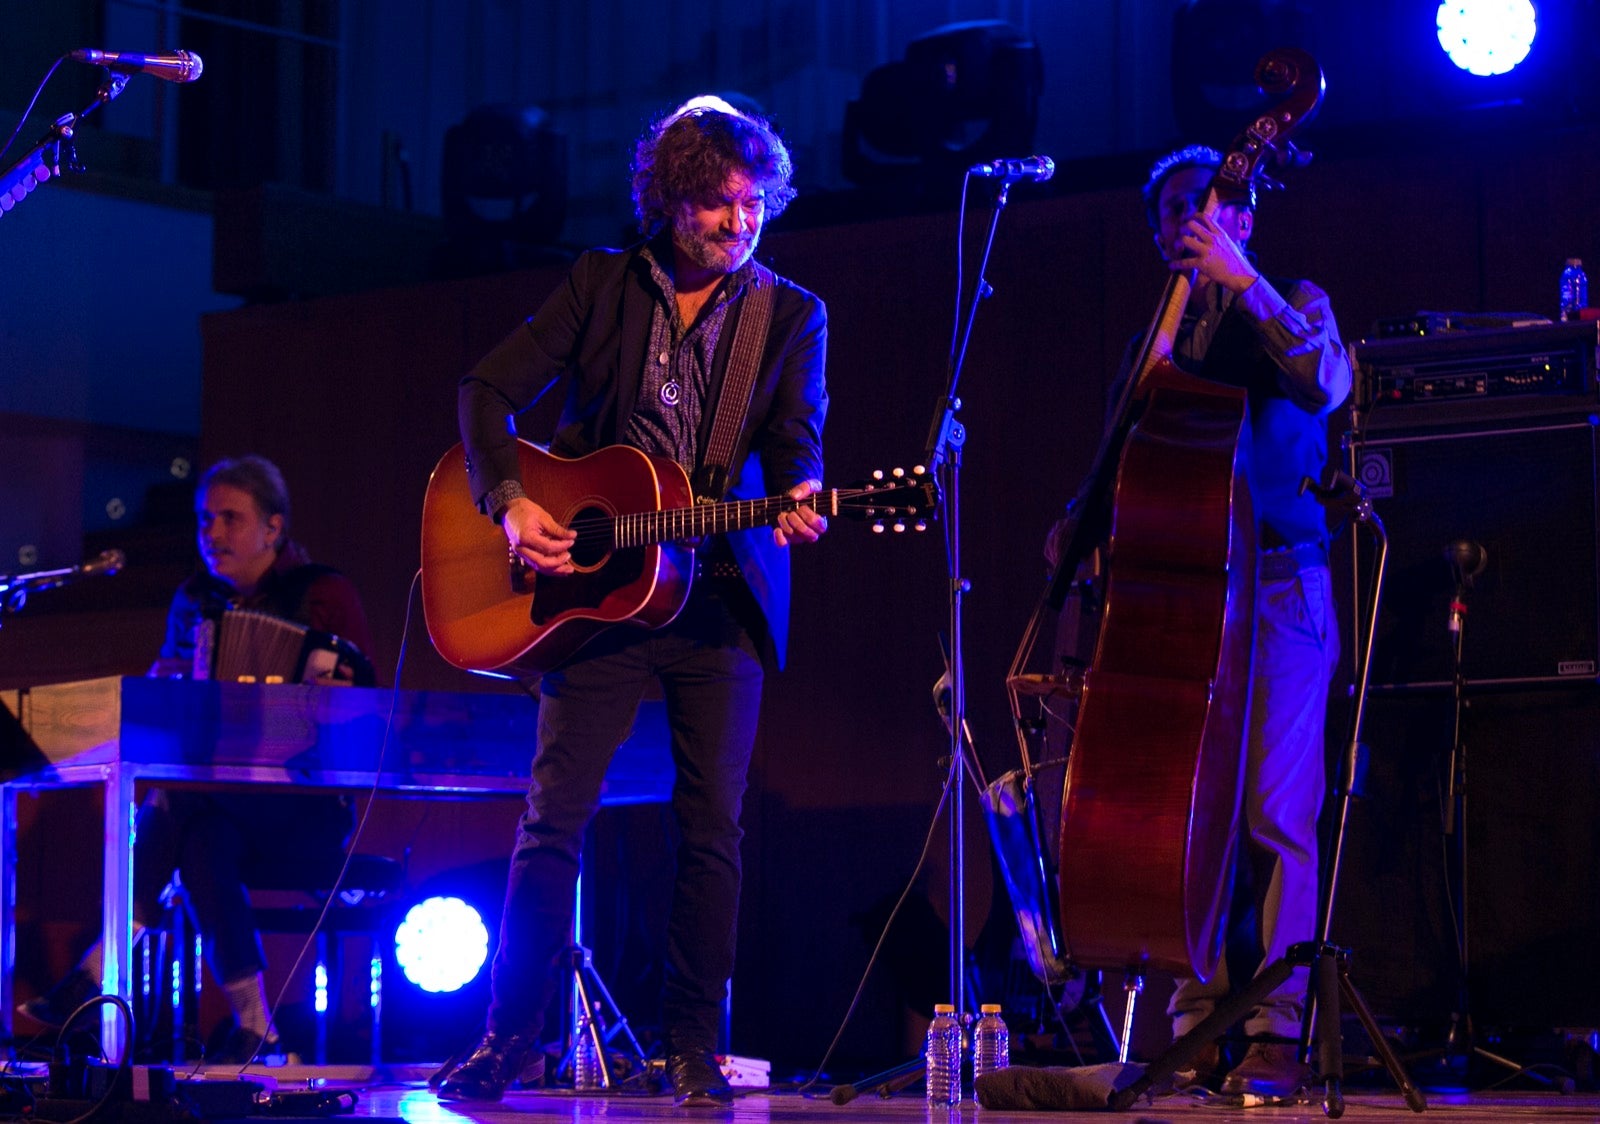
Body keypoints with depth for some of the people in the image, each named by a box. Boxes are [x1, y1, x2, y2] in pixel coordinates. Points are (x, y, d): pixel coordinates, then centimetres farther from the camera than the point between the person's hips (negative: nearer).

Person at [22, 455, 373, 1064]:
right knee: (205, 836, -35)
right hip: (217, 800, 4)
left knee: (182, 798, -33)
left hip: (306, 811, -4)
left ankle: (99, 972, -32)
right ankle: (251, 1023, -32)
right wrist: (163, 683, 1)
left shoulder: (325, 594, 2)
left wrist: (335, 684, -24)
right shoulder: (194, 601, 17)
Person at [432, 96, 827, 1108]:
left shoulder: (792, 317, 5)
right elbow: (490, 390, 5)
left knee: (713, 825, -2)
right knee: (554, 817, -3)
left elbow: (796, 438, -7)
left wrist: (797, 499, -30)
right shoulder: (603, 284, 6)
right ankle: (512, 1036, 6)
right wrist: (511, 501, -10)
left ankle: (694, 1047, 8)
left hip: (721, 599, 0)